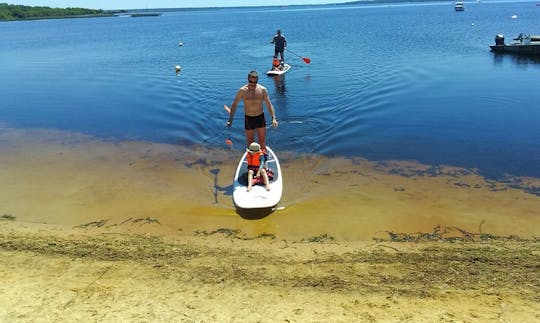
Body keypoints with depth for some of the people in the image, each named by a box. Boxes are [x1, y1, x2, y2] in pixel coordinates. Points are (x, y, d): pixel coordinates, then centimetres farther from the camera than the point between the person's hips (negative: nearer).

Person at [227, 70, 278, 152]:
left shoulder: (263, 90, -7)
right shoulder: (242, 90, -10)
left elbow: (269, 105, -4)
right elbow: (234, 105, -2)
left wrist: (273, 118, -15)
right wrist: (230, 119, -8)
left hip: (260, 118, 1)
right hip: (248, 119, -1)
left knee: (262, 141, 8)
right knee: (250, 142, 9)